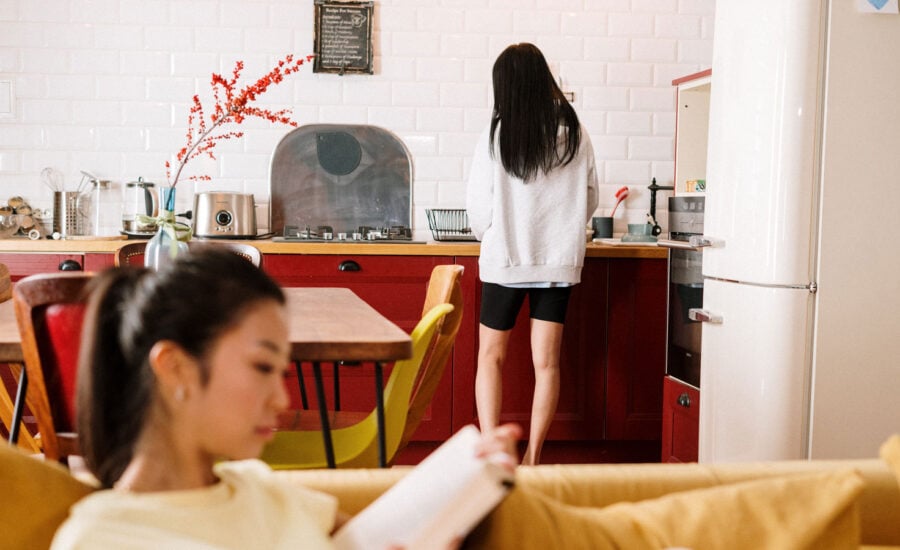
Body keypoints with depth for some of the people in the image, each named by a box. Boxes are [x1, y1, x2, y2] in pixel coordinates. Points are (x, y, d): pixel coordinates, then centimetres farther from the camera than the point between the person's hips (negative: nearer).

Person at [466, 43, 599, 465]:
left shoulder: (496, 135, -10)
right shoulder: (575, 134, 0)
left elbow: (478, 204, -5)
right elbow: (590, 199, 9)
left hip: (506, 259, -2)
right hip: (560, 260, 3)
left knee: (491, 357, 10)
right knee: (546, 362, 7)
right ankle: (532, 457, 10)